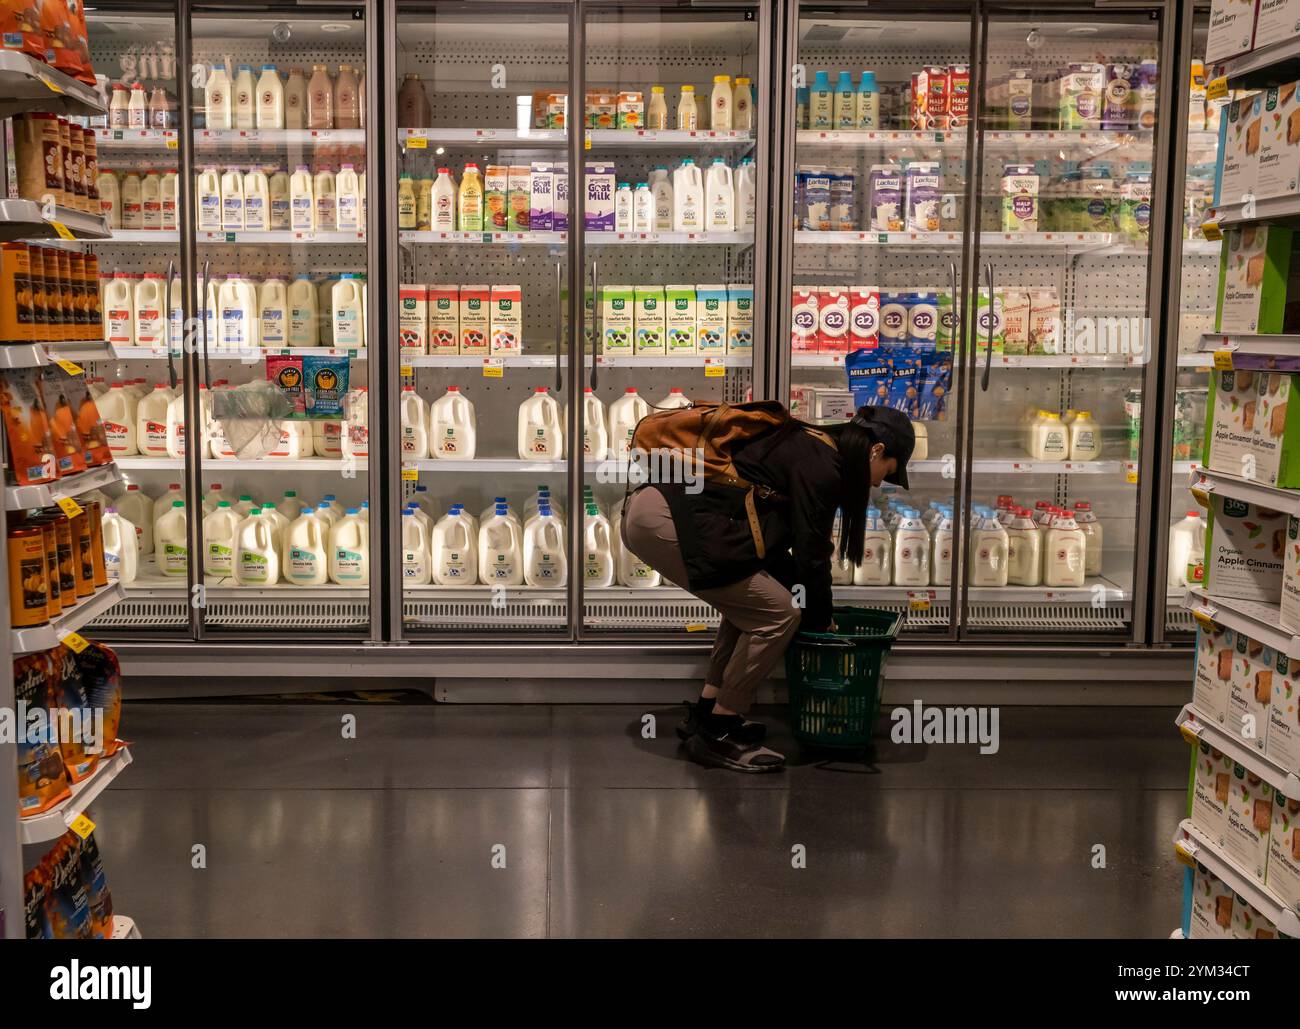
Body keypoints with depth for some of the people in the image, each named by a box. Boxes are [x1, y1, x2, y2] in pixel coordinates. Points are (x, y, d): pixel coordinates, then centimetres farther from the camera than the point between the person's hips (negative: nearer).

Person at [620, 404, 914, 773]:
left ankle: (704, 714, 25)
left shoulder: (806, 448, 22)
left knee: (751, 604, 21)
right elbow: (811, 555, -4)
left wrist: (815, 612, 29)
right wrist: (820, 621, 13)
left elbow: (772, 537, 27)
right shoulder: (822, 468, -8)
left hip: (649, 510, 10)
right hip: (669, 522, -10)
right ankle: (717, 735, 5)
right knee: (778, 614, -3)